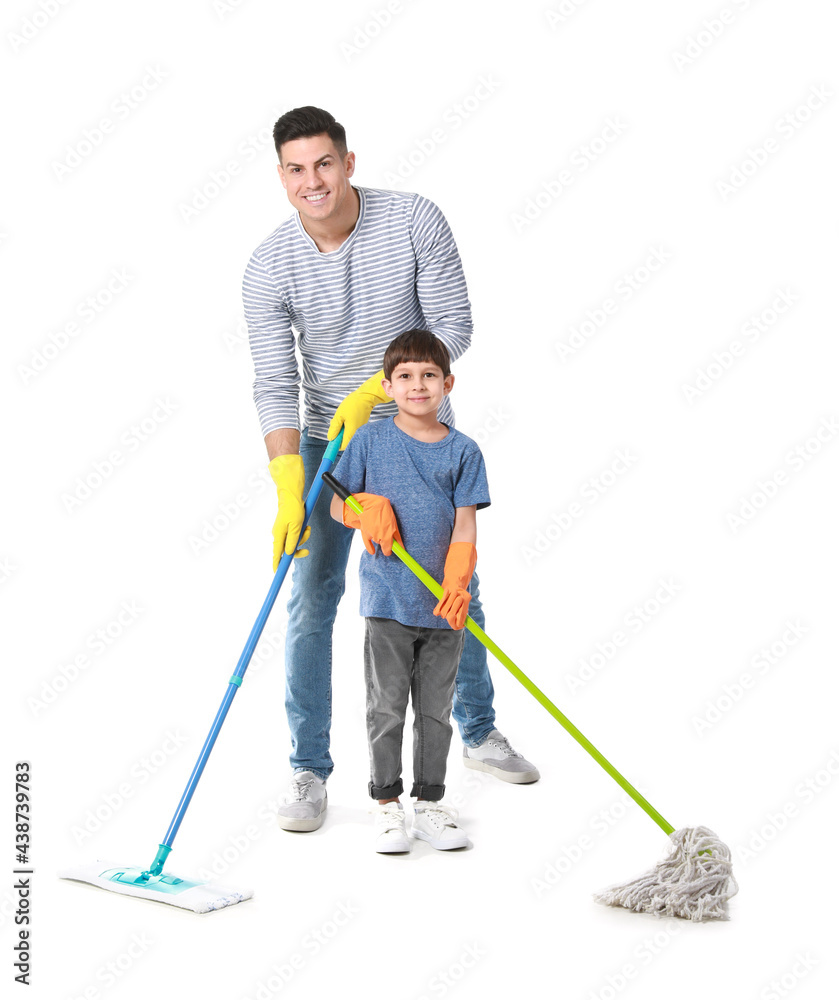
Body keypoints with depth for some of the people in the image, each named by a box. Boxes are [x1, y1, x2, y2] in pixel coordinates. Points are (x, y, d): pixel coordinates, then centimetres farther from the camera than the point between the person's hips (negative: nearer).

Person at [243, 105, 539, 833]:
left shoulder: (416, 221, -15)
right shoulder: (269, 268, -15)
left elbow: (454, 325, -15)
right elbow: (276, 386, -17)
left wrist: (371, 392, -24)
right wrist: (288, 493, -27)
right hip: (330, 440, -1)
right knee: (312, 601, -4)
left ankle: (479, 734, 32)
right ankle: (310, 770, 9)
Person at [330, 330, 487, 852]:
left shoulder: (463, 451, 1)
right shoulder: (370, 440, 1)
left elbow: (465, 525, -4)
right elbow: (338, 503, 8)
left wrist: (456, 585, -18)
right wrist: (367, 509, -15)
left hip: (443, 608, 1)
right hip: (387, 600, -1)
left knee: (436, 709, 10)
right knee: (387, 708, 5)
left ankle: (429, 804, 23)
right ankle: (388, 805, 18)